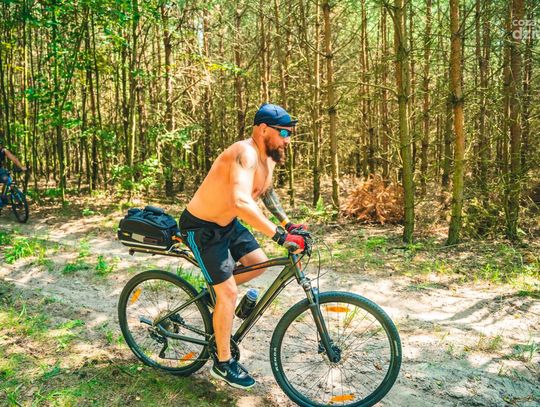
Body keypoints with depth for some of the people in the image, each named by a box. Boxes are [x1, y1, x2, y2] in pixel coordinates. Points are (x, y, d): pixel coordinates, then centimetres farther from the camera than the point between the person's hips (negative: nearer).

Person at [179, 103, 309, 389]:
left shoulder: (269, 157, 0)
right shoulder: (245, 154, -30)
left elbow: (266, 192, 19)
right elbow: (242, 202, -46)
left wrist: (287, 223, 11)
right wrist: (280, 236, -47)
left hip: (228, 223, 9)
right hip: (201, 228, -9)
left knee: (258, 262, 8)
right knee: (229, 293, -6)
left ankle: (215, 291, 28)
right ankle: (223, 363, 12)